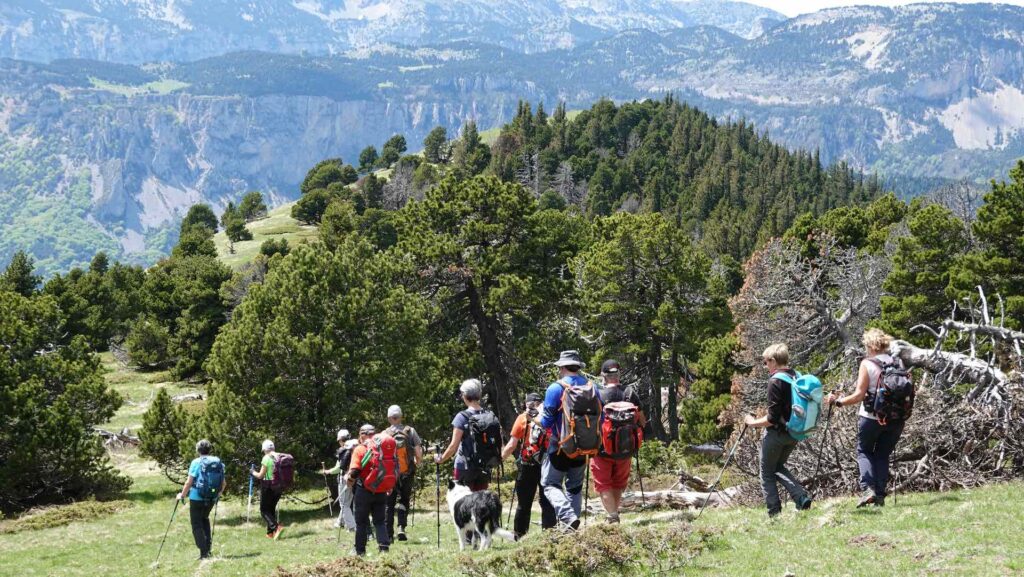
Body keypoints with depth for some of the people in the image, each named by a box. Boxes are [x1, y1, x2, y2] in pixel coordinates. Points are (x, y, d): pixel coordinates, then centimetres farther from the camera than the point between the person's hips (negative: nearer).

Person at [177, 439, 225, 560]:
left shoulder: (196, 462, -10)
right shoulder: (218, 462, 3)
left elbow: (189, 482, -13)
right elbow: (223, 482, 7)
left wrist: (182, 495, 0)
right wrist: (219, 493, 24)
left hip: (197, 497, -5)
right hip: (212, 498, 5)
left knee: (197, 525, 4)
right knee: (204, 519, 28)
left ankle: (204, 553, -3)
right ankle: (208, 546, 21)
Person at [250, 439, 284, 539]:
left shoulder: (266, 458, -13)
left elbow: (260, 475, -10)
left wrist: (253, 472, 8)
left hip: (267, 486, -6)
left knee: (264, 510, 2)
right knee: (272, 509, 18)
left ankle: (276, 527, -19)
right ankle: (270, 532, 17)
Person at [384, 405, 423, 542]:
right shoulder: (410, 431, -2)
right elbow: (419, 454, -5)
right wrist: (416, 464, 14)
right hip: (407, 473, 0)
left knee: (389, 504, 9)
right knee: (404, 500, 14)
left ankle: (389, 535, 7)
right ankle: (401, 527, -5)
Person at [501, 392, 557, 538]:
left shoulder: (523, 418, 0)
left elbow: (511, 445, -2)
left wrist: (500, 458, 8)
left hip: (528, 467, -1)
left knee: (524, 503, 7)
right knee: (547, 501, 9)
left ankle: (519, 534, 11)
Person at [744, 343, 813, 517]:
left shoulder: (776, 381, -18)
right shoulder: (797, 377, 5)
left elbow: (773, 418, -20)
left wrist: (753, 423, -5)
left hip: (777, 433, -8)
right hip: (794, 433, 8)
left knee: (767, 473, 8)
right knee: (778, 467, 25)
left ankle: (774, 513, 6)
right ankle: (802, 498, 7)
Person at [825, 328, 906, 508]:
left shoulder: (867, 364, -10)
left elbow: (859, 395, -13)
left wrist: (837, 401, -2)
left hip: (871, 417, -4)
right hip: (895, 419, 4)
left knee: (864, 451, 15)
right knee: (883, 455, 16)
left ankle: (868, 488, -4)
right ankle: (880, 496, 9)